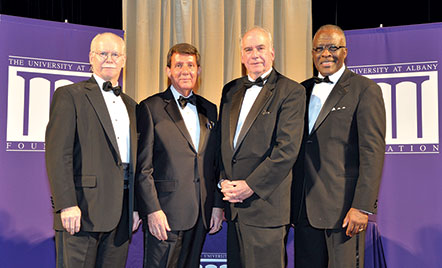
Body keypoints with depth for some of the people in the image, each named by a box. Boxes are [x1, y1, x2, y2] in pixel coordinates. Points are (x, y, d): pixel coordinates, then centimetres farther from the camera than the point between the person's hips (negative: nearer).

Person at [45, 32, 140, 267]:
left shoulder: (130, 105, 19)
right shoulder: (69, 95, 1)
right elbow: (58, 153, -8)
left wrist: (136, 205, 12)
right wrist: (67, 204, -16)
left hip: (121, 211, 6)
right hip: (82, 209, -5)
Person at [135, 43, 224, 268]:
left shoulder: (209, 110, 13)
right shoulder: (151, 108, -2)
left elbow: (216, 163, 14)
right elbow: (143, 167, -6)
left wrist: (217, 204, 8)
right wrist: (153, 210, -12)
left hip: (201, 215, 5)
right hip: (166, 214, -4)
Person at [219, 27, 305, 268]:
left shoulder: (291, 91, -5)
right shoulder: (230, 90, 15)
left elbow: (288, 148, -13)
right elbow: (222, 141, 15)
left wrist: (250, 185, -15)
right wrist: (223, 180, 0)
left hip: (266, 204, -6)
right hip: (234, 205, 6)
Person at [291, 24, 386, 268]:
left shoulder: (365, 89, -2)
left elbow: (373, 152, -9)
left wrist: (362, 206, -15)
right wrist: (290, 202, 11)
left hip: (344, 207, -5)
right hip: (304, 208, 5)